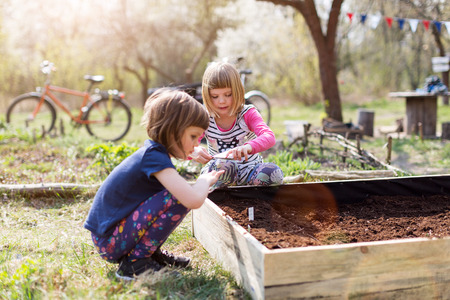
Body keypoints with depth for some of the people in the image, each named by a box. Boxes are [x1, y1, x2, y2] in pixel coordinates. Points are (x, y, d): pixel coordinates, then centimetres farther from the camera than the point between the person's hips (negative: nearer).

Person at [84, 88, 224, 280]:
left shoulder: (151, 151, 7)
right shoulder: (155, 157, -22)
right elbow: (194, 200, -33)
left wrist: (204, 182, 3)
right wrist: (205, 180, -10)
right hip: (109, 241, -9)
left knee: (182, 191, 10)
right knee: (180, 198, -21)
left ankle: (150, 252, 11)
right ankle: (135, 262, -11)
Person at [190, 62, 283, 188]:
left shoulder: (248, 114, -7)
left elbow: (269, 137, -25)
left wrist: (248, 147, -49)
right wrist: (194, 151, -41)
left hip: (249, 170, 1)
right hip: (220, 173, -1)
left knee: (273, 171, -30)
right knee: (221, 165, -36)